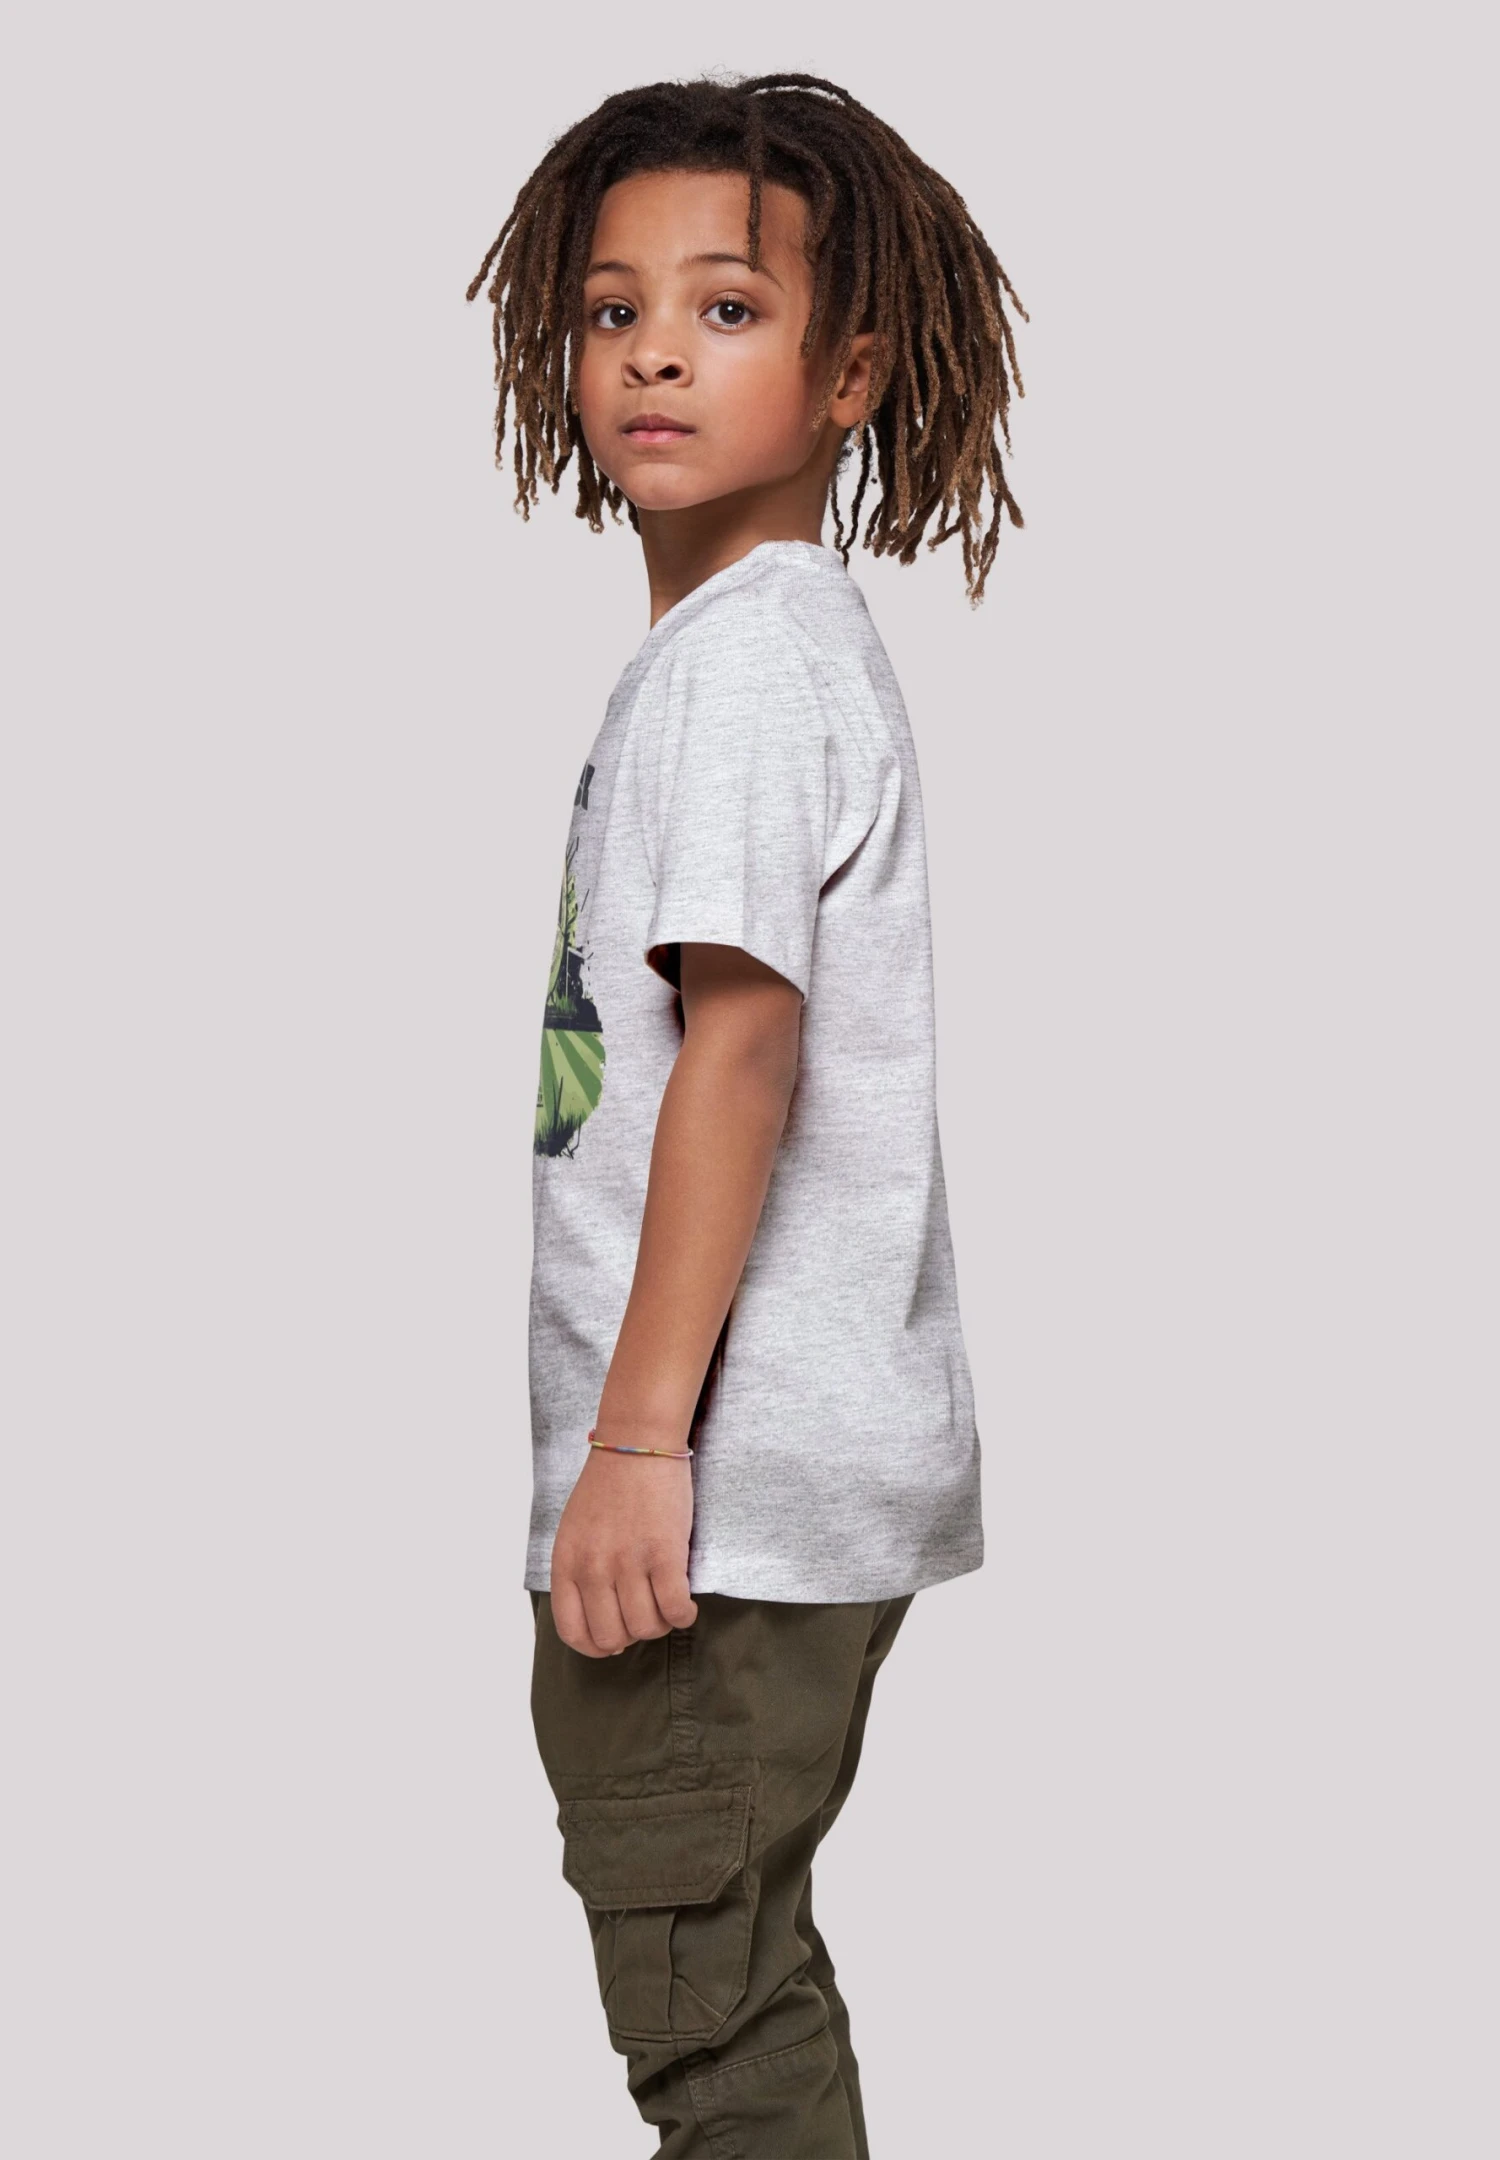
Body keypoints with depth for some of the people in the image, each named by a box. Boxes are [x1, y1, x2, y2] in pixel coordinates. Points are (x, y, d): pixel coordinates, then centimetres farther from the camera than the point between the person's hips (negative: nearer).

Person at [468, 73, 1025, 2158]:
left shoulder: (736, 661, -15)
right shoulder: (786, 634, 15)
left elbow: (740, 1052, -22)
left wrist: (640, 1433, -21)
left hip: (724, 1471, -10)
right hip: (798, 1462, 10)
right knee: (731, 1970, 20)